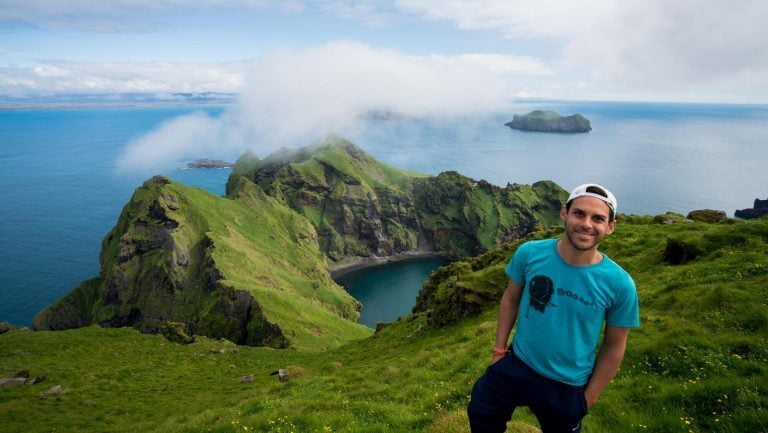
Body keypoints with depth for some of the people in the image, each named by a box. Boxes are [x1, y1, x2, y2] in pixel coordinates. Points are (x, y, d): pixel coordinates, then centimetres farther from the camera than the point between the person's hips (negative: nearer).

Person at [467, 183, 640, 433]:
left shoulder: (620, 284, -21)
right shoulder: (529, 253, -18)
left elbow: (614, 346, -8)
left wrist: (590, 396, -1)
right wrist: (499, 349, 2)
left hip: (567, 388, -1)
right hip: (516, 366, 2)